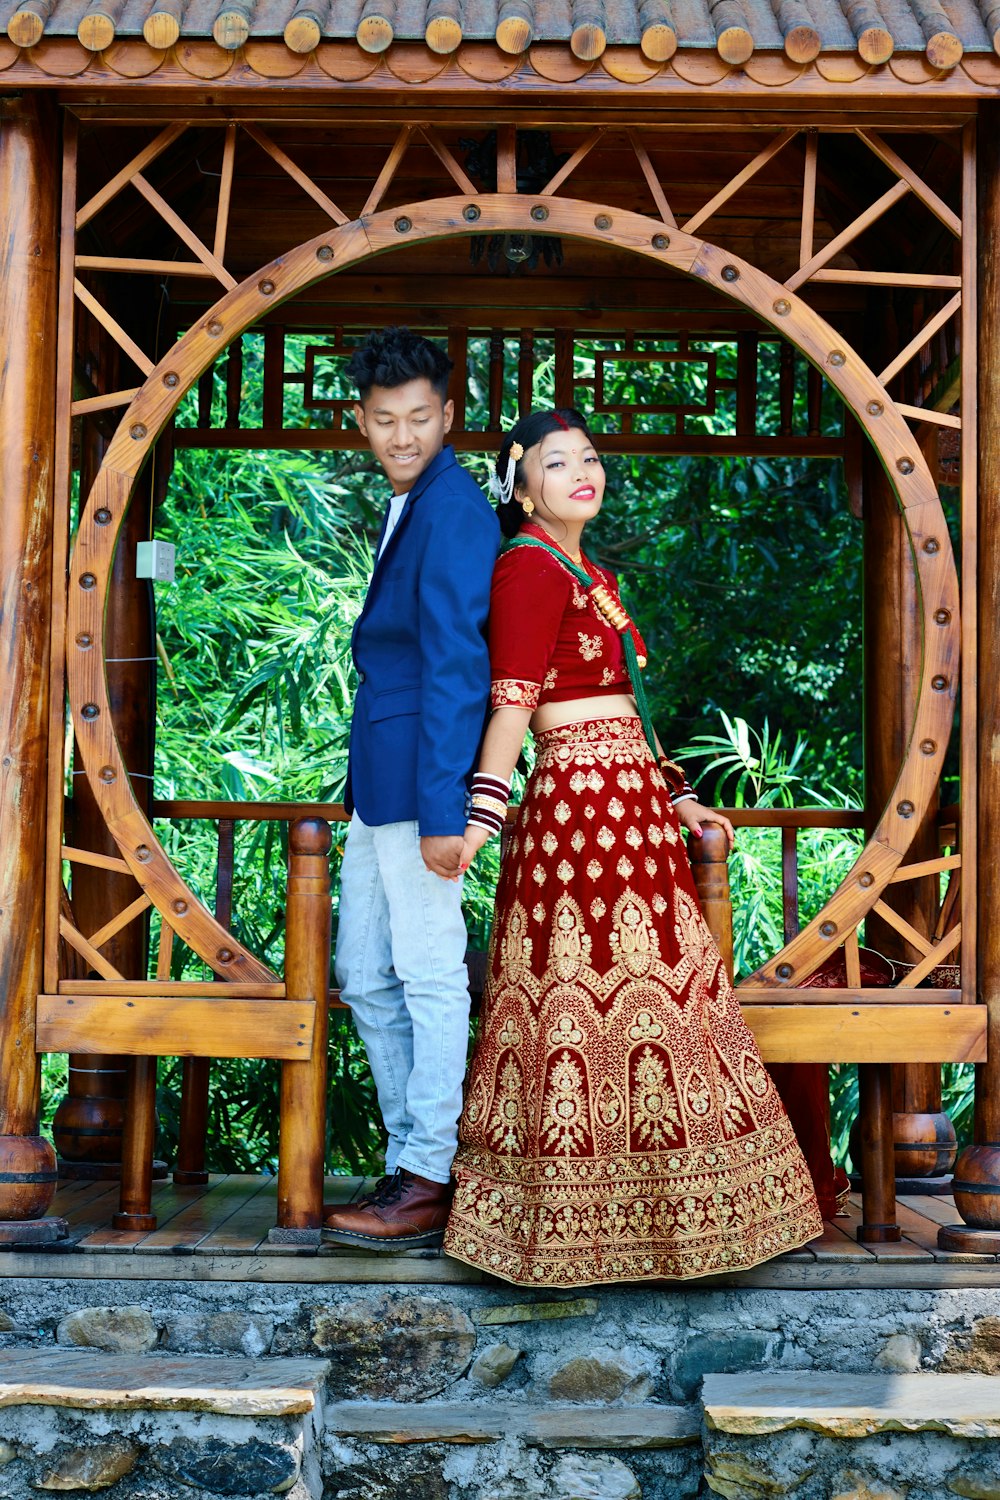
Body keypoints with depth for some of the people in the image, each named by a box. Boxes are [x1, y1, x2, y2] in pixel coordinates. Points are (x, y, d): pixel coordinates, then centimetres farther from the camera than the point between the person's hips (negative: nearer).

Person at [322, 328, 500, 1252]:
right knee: (365, 977, 13)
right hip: (380, 778, 10)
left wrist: (442, 810, -22)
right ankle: (414, 1160, 22)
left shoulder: (453, 510, -13)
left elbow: (455, 667, -19)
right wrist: (368, 789, 20)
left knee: (428, 976, -4)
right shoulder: (409, 506, 18)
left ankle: (428, 1186, 3)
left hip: (421, 774, -10)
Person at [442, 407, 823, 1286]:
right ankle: (571, 1226, 4)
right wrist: (480, 817, -24)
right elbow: (513, 700, -17)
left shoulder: (592, 575, 20)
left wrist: (676, 797, 22)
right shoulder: (531, 568, -8)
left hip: (631, 808, 9)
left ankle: (636, 1213, 18)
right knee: (588, 1004, -6)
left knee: (644, 1000, 10)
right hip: (581, 808, -9)